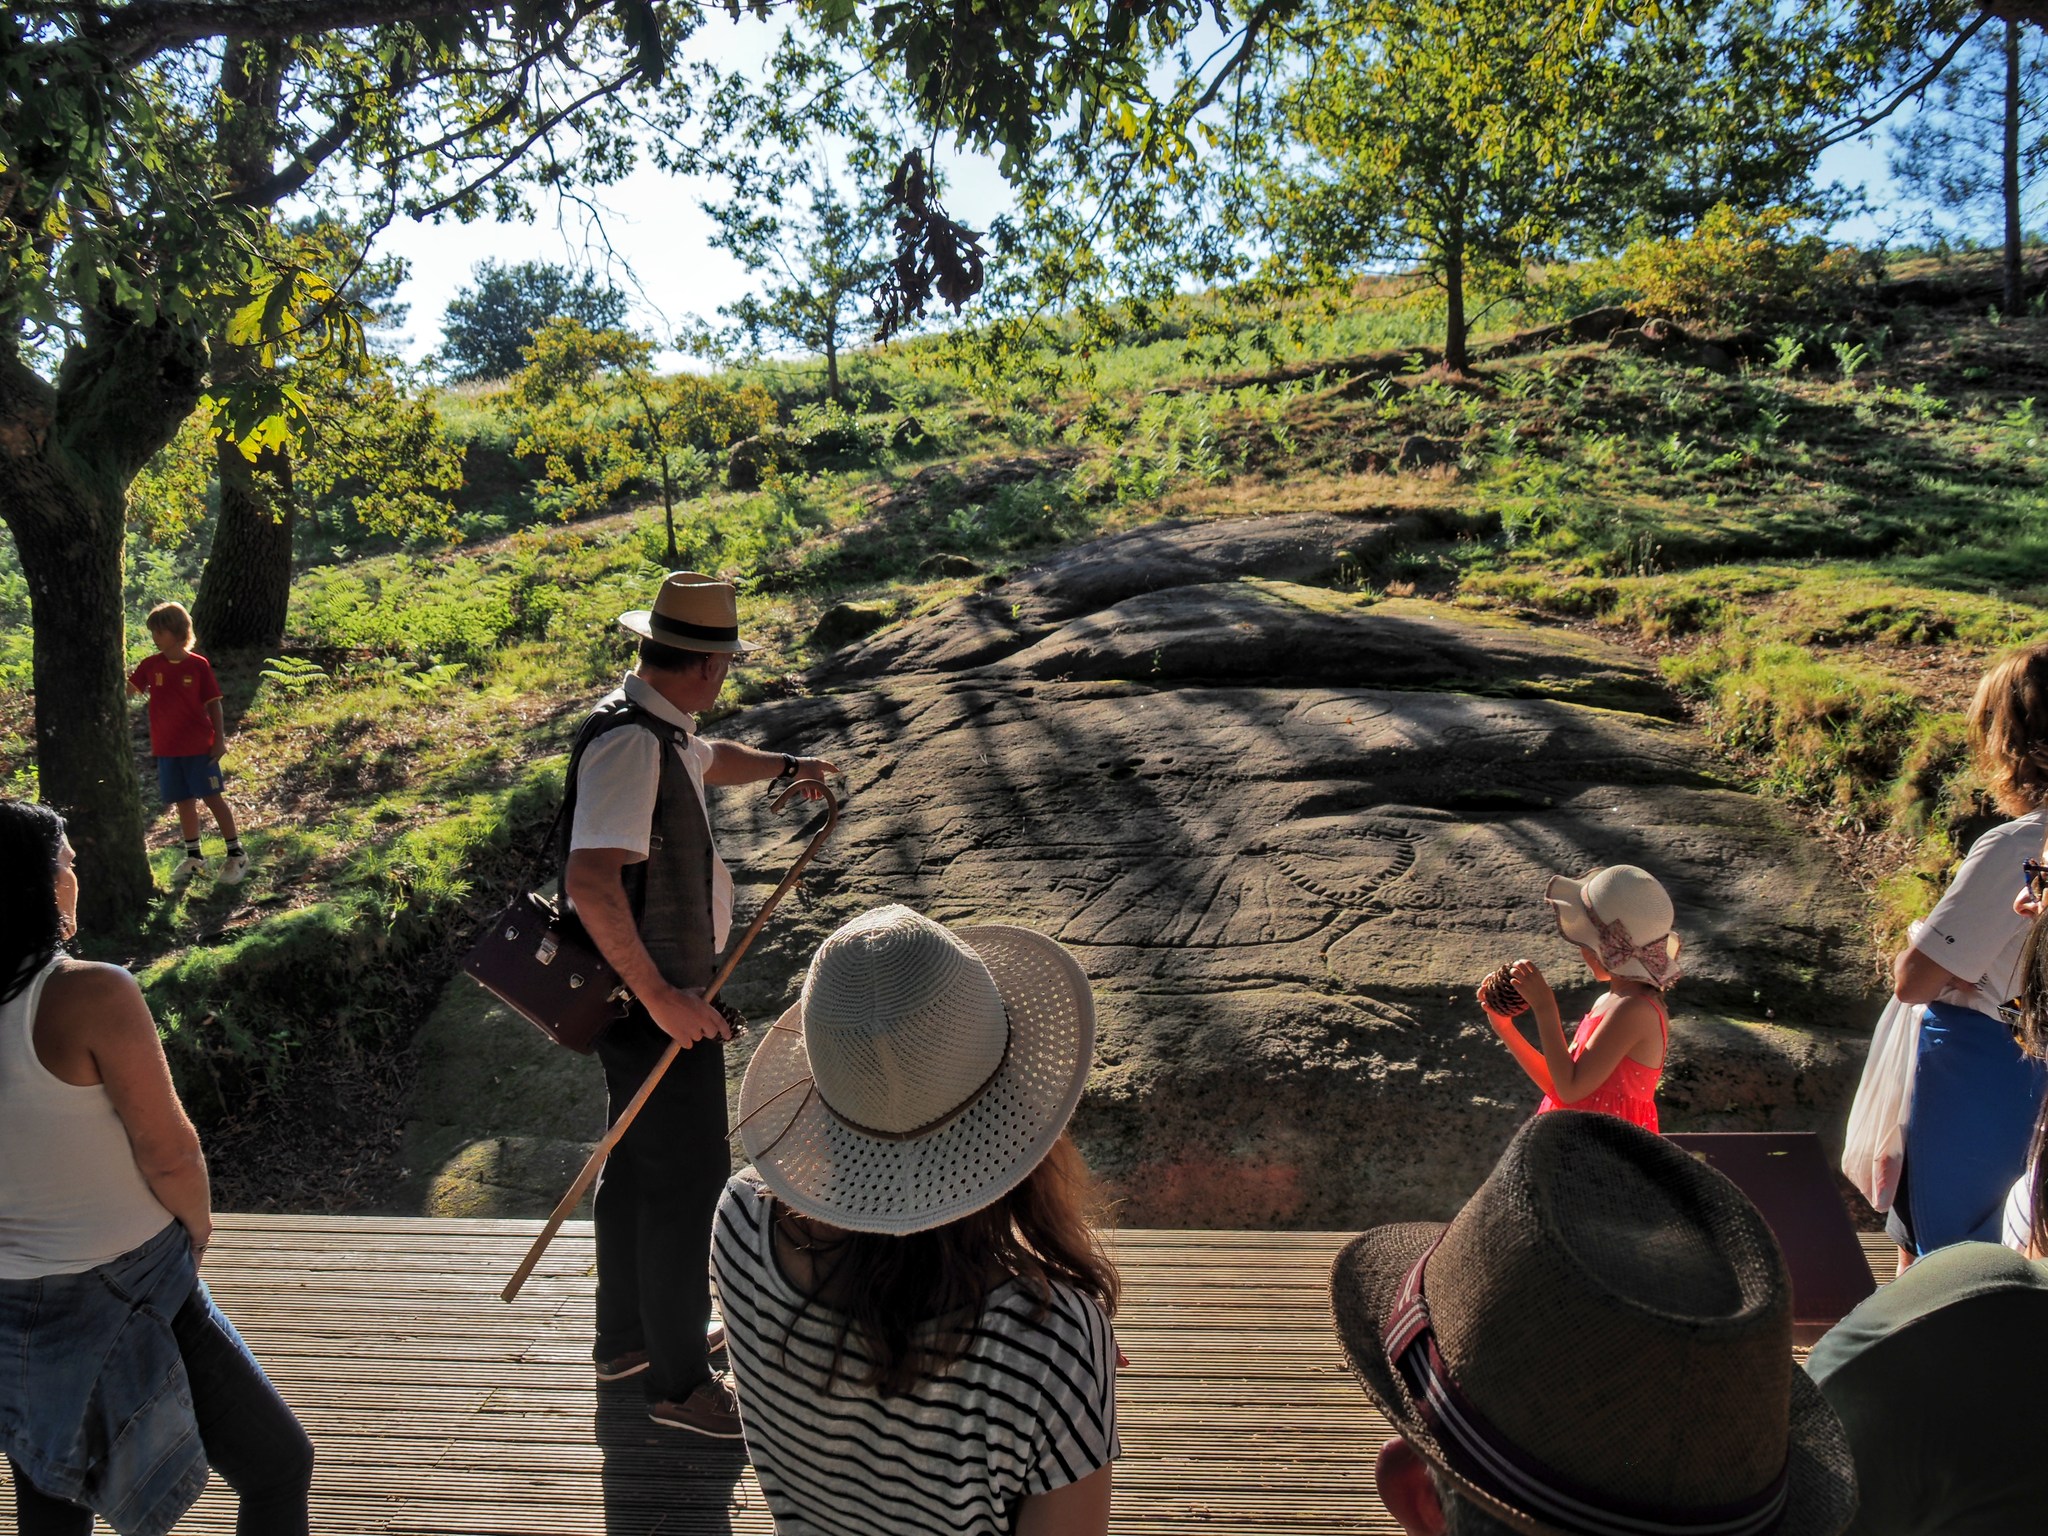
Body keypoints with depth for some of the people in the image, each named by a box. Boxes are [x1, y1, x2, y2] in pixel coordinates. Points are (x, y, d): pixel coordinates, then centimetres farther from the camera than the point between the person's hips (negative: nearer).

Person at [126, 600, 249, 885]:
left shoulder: (199, 665, -7)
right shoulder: (150, 666, 2)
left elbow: (213, 703, -4)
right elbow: (128, 688, -9)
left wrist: (220, 740, -7)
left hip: (199, 746, -4)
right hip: (167, 749, 4)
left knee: (213, 798, 0)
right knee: (184, 801, 11)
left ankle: (237, 854, 7)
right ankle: (194, 856, 23)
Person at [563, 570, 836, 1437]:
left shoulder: (663, 731, 7)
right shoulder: (630, 742, -25)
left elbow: (708, 761, 32)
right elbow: (591, 880, -35)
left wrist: (785, 767, 43)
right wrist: (660, 997, -31)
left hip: (660, 990, 10)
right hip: (656, 1004, -10)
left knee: (638, 1163, 22)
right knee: (688, 1179, 2)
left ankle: (625, 1337, 41)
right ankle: (678, 1381, 20)